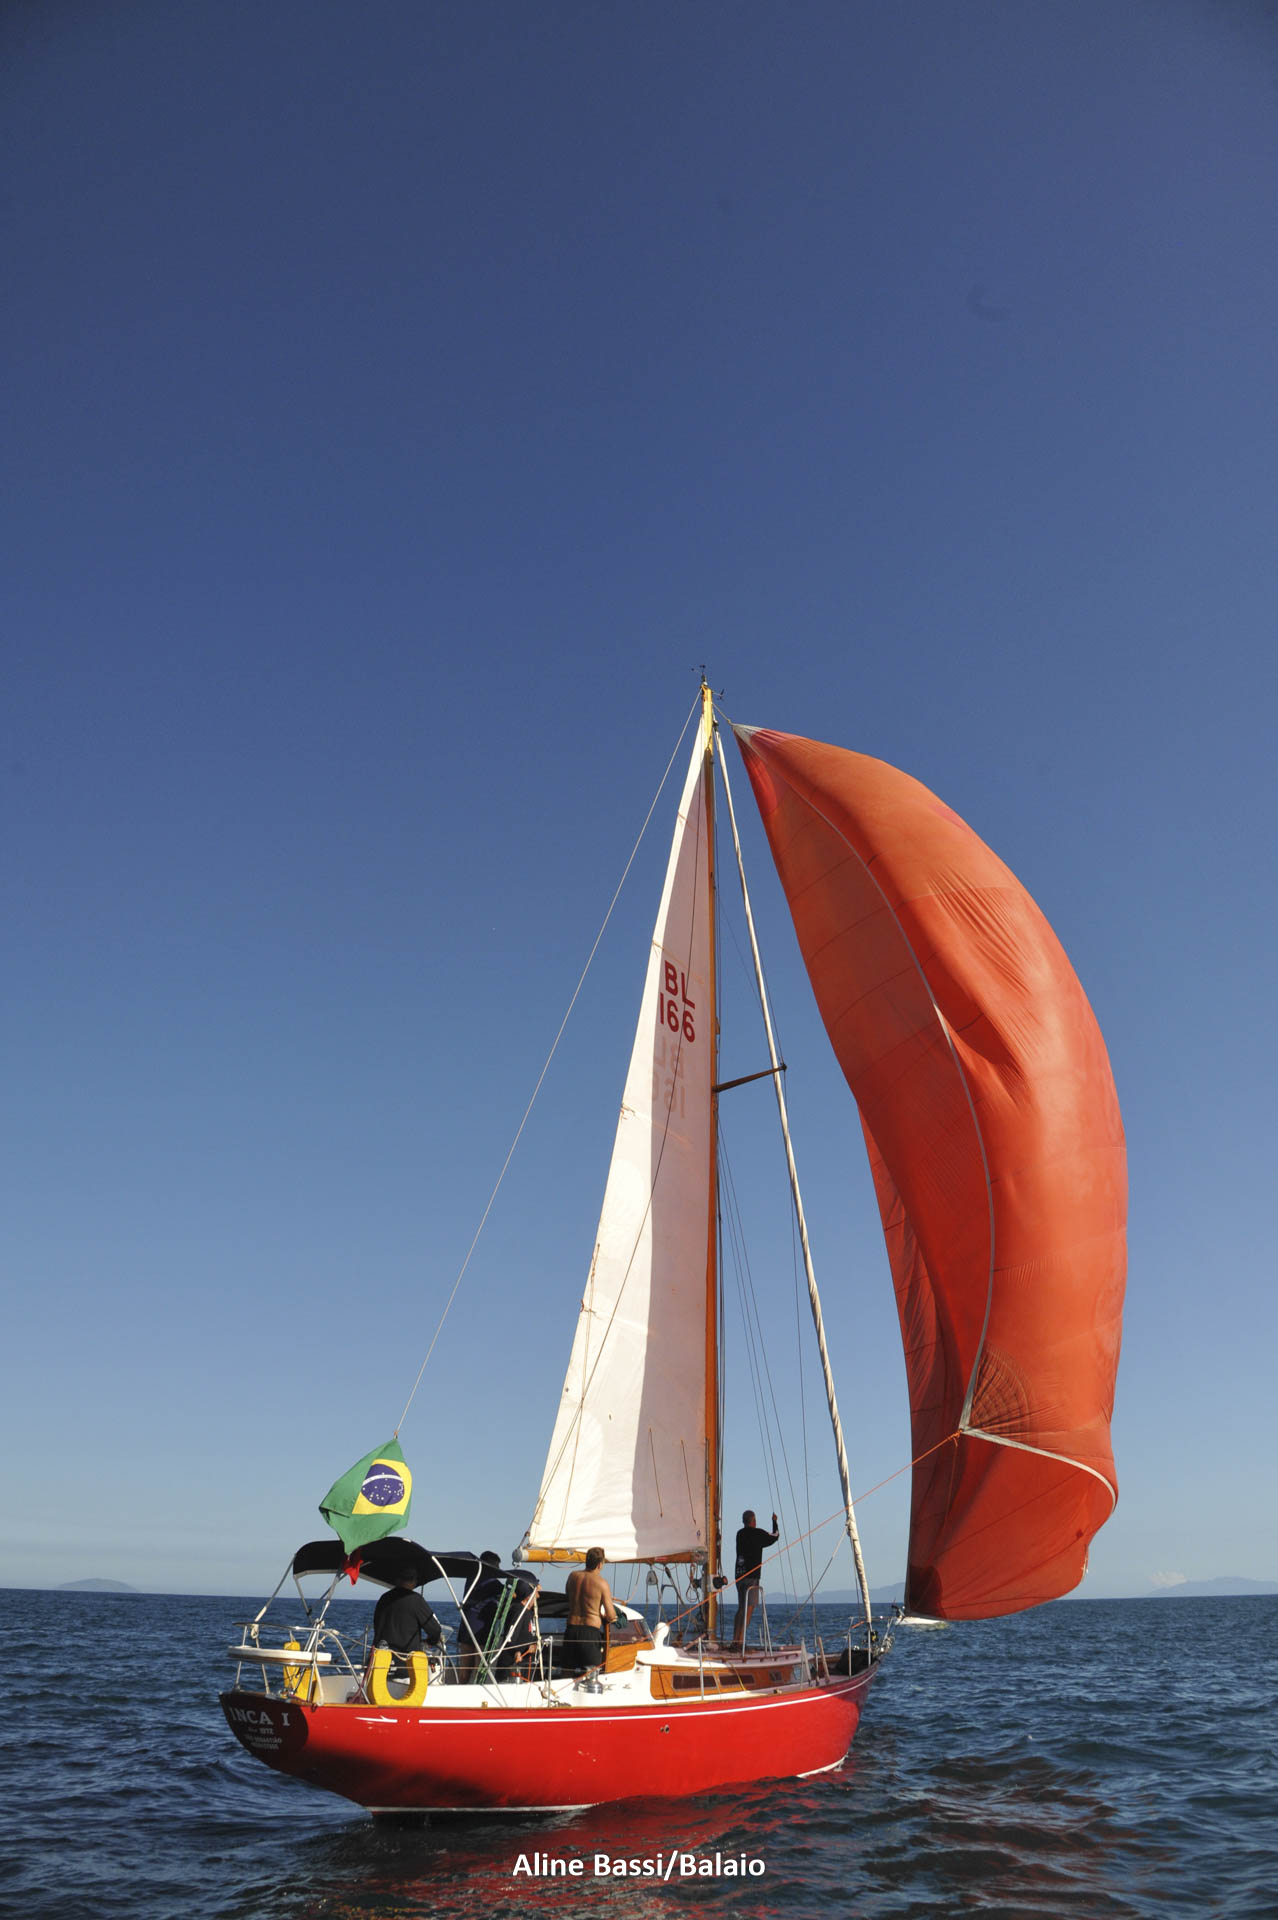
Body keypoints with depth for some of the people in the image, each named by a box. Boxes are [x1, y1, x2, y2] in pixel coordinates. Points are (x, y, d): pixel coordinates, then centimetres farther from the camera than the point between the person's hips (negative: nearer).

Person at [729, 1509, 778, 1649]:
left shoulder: (740, 1533, 12)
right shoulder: (758, 1533, -5)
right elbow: (775, 1536, 12)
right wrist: (774, 1522, 29)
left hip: (739, 1575, 7)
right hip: (752, 1576, -7)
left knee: (741, 1608, 14)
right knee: (748, 1609, -6)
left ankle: (735, 1640, 13)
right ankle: (741, 1640, -13)